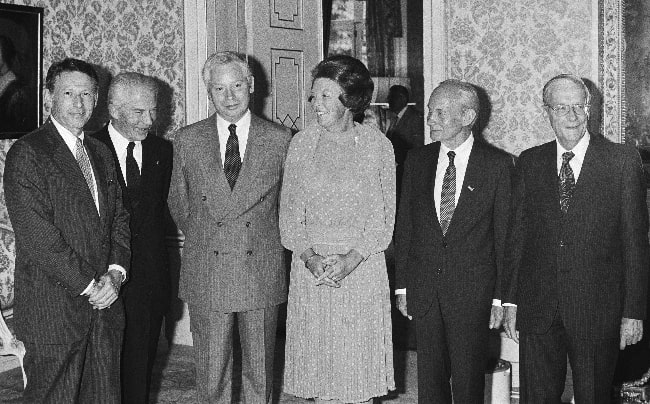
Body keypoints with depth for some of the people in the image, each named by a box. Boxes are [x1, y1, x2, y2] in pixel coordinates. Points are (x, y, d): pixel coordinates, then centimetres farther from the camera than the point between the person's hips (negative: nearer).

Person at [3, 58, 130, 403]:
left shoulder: (101, 153, 16)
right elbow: (36, 235, -15)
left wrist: (116, 271, -3)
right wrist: (87, 285, -14)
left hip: (104, 305, 6)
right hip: (52, 310, -6)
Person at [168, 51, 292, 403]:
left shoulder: (279, 139, 0)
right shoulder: (187, 141, 2)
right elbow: (178, 204, 13)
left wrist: (265, 242, 9)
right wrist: (202, 241, 12)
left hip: (262, 273, 0)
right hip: (206, 275, 0)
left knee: (260, 371, 11)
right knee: (211, 373, 7)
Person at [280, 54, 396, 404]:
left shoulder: (377, 145, -3)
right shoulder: (301, 143, 3)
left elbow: (383, 216, -2)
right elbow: (289, 211, 4)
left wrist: (351, 258, -15)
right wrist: (308, 256, -11)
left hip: (362, 266, -2)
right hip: (310, 266, 2)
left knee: (360, 361, 4)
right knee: (316, 360, 7)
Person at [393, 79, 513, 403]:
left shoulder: (497, 164, -4)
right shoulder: (416, 160, 6)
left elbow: (505, 234, -3)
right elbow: (404, 226, 9)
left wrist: (500, 297, -6)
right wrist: (401, 285, 6)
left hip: (473, 291, -3)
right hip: (423, 289, 3)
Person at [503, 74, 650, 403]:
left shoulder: (622, 161, -2)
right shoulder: (529, 163, 6)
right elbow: (518, 236, 8)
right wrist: (511, 301, 5)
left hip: (597, 311, -2)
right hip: (537, 310, 2)